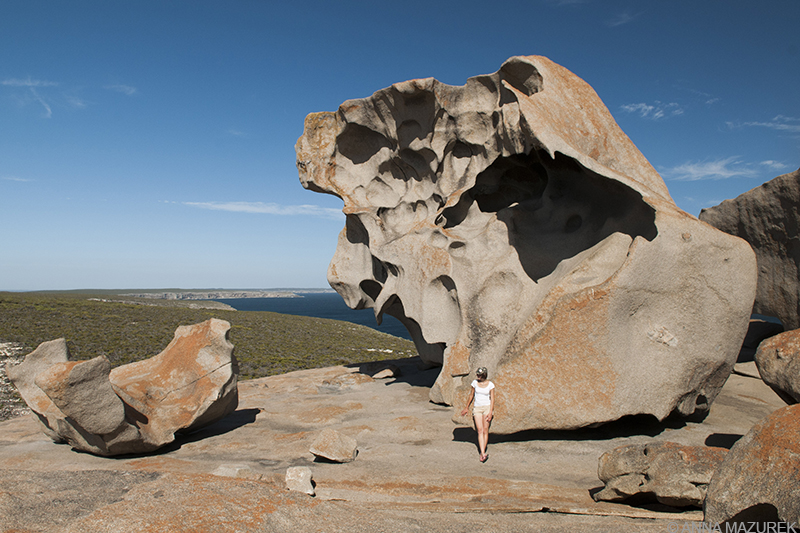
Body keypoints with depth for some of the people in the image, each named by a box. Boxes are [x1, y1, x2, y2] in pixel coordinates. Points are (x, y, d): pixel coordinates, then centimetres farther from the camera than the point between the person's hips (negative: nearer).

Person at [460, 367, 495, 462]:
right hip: (477, 408, 1)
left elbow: (492, 399, -3)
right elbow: (471, 395, 14)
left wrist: (490, 412, -12)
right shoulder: (475, 382, 4)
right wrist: (467, 408, 19)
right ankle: (483, 453, -17)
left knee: (485, 430, -4)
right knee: (480, 430, -11)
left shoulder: (490, 385, -2)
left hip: (487, 407, -1)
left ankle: (482, 453, 5)